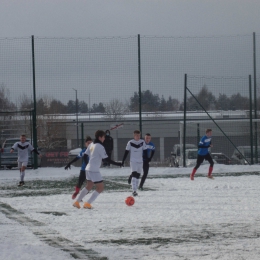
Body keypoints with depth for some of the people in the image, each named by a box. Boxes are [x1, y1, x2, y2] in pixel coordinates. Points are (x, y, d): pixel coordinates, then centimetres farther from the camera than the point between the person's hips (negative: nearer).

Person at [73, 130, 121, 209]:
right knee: (100, 188, 0)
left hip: (88, 169, 9)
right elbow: (106, 159, -16)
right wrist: (117, 164, -10)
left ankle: (77, 202, 24)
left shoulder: (91, 145, 9)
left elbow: (85, 156, 13)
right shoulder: (100, 147, -15)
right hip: (94, 171, -9)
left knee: (89, 187, 23)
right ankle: (88, 203, -1)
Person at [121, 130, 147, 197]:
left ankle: (135, 190, 20)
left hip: (140, 161, 4)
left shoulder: (142, 142, 2)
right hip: (133, 161, -4)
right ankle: (134, 190, -23)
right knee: (134, 175, -17)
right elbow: (126, 152, -2)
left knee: (137, 176, 10)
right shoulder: (130, 143, -6)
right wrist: (123, 160, -4)